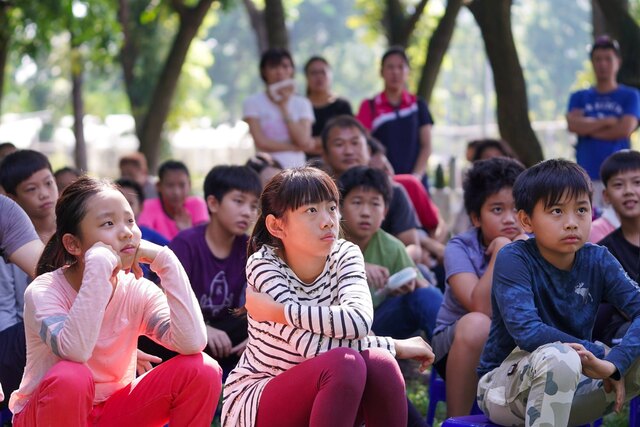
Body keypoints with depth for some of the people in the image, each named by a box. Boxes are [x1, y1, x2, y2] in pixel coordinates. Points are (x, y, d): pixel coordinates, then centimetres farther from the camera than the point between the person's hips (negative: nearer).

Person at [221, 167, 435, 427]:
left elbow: (359, 321, -28)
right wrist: (394, 346, -21)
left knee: (380, 363, -26)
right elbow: (313, 346, -27)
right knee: (344, 362, -32)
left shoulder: (345, 254, -6)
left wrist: (282, 311, -30)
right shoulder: (263, 265, -18)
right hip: (253, 403, -4)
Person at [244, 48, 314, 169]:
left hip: (296, 167, 2)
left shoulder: (302, 103, 10)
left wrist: (284, 107, -1)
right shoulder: (253, 102, 4)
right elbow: (261, 142, -6)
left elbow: (304, 140, -5)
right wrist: (294, 147, -3)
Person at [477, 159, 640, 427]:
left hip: (572, 387, 5)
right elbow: (527, 331, -29)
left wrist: (615, 363, -35)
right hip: (504, 386, -5)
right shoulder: (513, 259, -17)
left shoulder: (598, 261, -4)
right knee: (558, 357, -36)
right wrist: (601, 354, -25)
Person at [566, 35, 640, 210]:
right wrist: (608, 121, -5)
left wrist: (588, 128, 0)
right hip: (587, 176, 1)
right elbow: (573, 124, -3)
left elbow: (625, 129, -6)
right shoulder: (579, 97, 14)